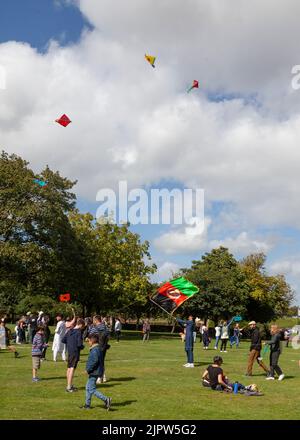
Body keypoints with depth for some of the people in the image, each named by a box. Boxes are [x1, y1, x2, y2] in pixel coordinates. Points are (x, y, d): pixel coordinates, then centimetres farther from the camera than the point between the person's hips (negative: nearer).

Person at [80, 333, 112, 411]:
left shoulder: (95, 350, -20)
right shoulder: (98, 349, 13)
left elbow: (94, 361, -28)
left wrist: (88, 369, -19)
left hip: (94, 373, -11)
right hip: (94, 372, 11)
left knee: (92, 390, -7)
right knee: (88, 388, 18)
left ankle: (106, 399, -10)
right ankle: (87, 405, 26)